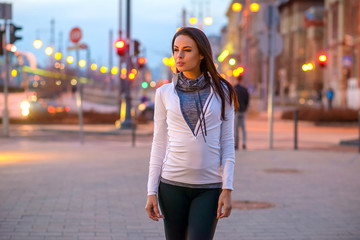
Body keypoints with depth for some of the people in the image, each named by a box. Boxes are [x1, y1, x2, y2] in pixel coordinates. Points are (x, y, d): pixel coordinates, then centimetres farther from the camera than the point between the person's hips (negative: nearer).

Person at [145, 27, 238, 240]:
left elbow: (227, 143, 0)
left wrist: (227, 189, -8)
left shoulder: (221, 92, 1)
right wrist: (151, 192, 0)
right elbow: (159, 144, 5)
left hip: (209, 187, -1)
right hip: (173, 184, 1)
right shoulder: (165, 93, 3)